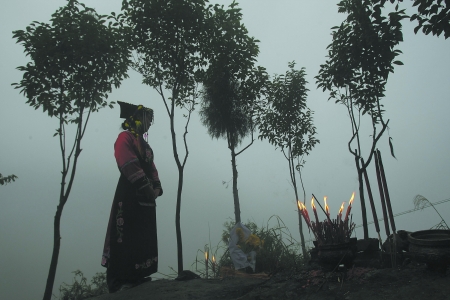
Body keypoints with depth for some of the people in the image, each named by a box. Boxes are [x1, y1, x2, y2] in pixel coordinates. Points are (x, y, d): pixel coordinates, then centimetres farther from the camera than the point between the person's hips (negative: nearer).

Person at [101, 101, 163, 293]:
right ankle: (118, 281, -5)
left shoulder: (145, 145, 24)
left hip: (145, 195, 9)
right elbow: (128, 163, -16)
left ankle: (135, 276, 18)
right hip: (129, 192, -9)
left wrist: (156, 187, 3)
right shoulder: (125, 137, -2)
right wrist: (144, 184, -19)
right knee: (124, 236, -10)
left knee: (143, 238, 9)